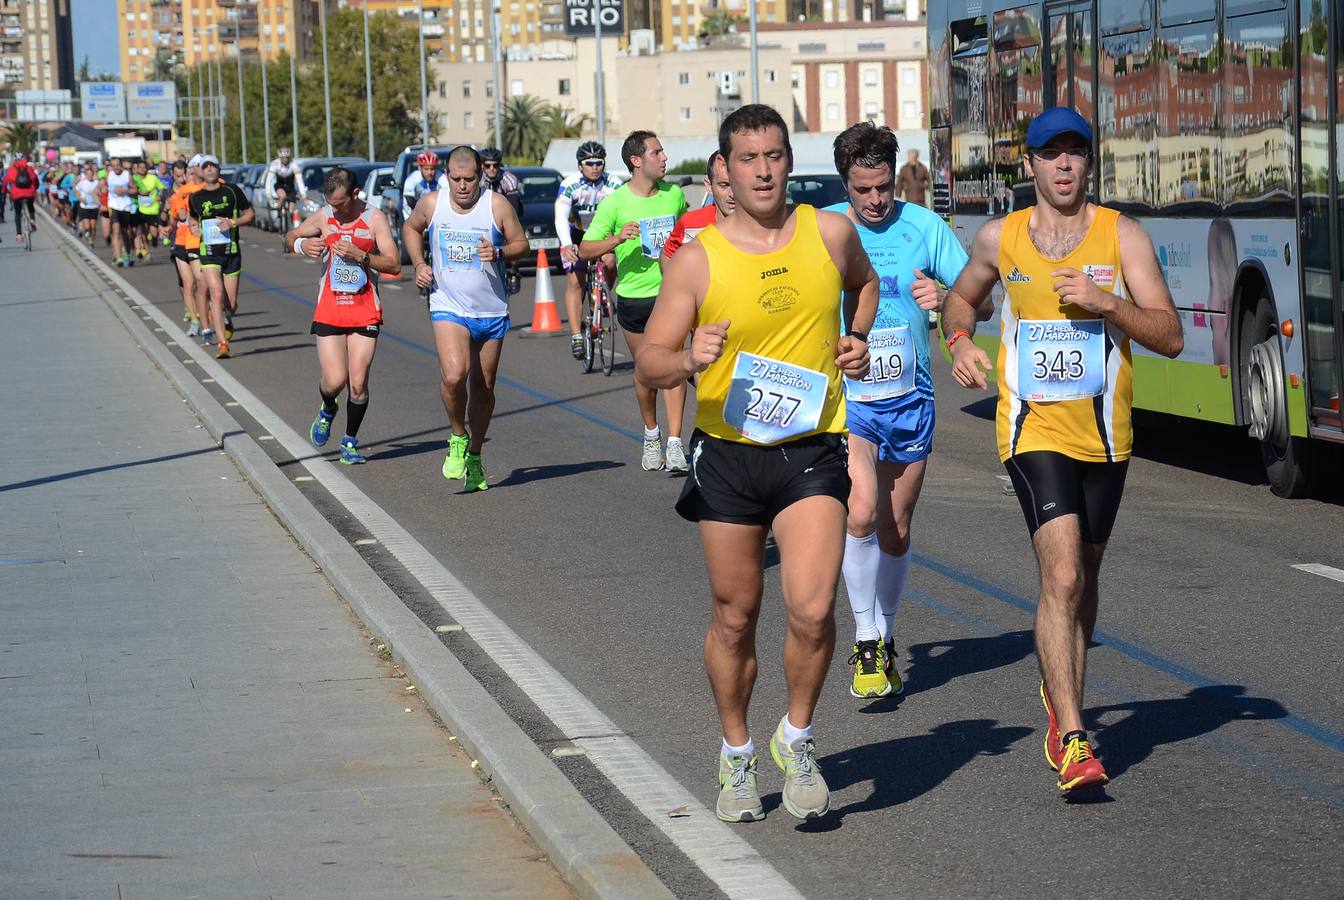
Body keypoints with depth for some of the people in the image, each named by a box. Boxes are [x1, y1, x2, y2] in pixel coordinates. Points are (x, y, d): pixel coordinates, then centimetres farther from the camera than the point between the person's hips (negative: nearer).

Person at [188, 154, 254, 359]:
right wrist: (195, 228, 3)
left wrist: (232, 223, -10)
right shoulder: (195, 198, 5)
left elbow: (249, 213, 7)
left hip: (231, 251, 0)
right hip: (209, 252, 0)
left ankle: (227, 322, 42)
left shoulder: (232, 191, 0)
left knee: (231, 303, 4)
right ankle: (223, 344, -20)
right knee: (217, 295, -19)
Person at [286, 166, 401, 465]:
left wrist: (359, 255, -22)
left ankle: (350, 442, 15)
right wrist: (301, 245, -5)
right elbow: (290, 236, 19)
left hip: (365, 311, -1)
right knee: (335, 381, -9)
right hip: (329, 309, 1)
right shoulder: (323, 217, 2)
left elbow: (394, 265, -9)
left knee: (358, 384, -5)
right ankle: (327, 411, 26)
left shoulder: (374, 218, -5)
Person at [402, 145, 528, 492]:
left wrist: (499, 252, -20)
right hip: (449, 308, -1)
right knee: (454, 375, -25)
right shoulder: (432, 203, -4)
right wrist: (419, 264, 2)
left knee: (483, 388, 11)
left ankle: (474, 457, 29)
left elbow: (521, 243, 1)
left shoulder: (497, 205, -8)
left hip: (491, 312, 1)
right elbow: (410, 229, 17)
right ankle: (457, 437, 1)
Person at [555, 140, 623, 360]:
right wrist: (566, 245, -46)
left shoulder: (614, 184, -17)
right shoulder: (570, 185, -20)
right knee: (574, 282, -13)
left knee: (609, 262, -27)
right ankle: (576, 336, -14)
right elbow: (561, 217, -29)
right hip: (576, 236, -1)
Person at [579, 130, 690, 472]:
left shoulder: (675, 194, 3)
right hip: (633, 297, -1)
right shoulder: (615, 203, -8)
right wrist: (616, 239, -25)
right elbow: (584, 250, -8)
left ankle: (675, 444, -14)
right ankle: (651, 435, 32)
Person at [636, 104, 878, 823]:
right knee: (735, 619, 10)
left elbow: (864, 282, 24)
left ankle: (797, 738, 9)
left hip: (813, 449, 0)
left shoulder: (830, 233, 0)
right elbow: (648, 363, -6)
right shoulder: (698, 259, -6)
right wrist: (689, 360, -28)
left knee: (813, 609, -16)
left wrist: (857, 340, 6)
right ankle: (736, 755, 30)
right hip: (727, 454, 0)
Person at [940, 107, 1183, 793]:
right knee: (1061, 576, -18)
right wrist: (960, 342, 3)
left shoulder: (1121, 235, -1)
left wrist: (1107, 302, -20)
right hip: (1034, 431, -2)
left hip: (1104, 434, 2)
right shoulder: (1000, 238, 3)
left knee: (1081, 578, 17)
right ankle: (1071, 740, -21)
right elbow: (961, 297, 24)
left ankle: (1059, 699, 41)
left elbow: (1170, 337, -5)